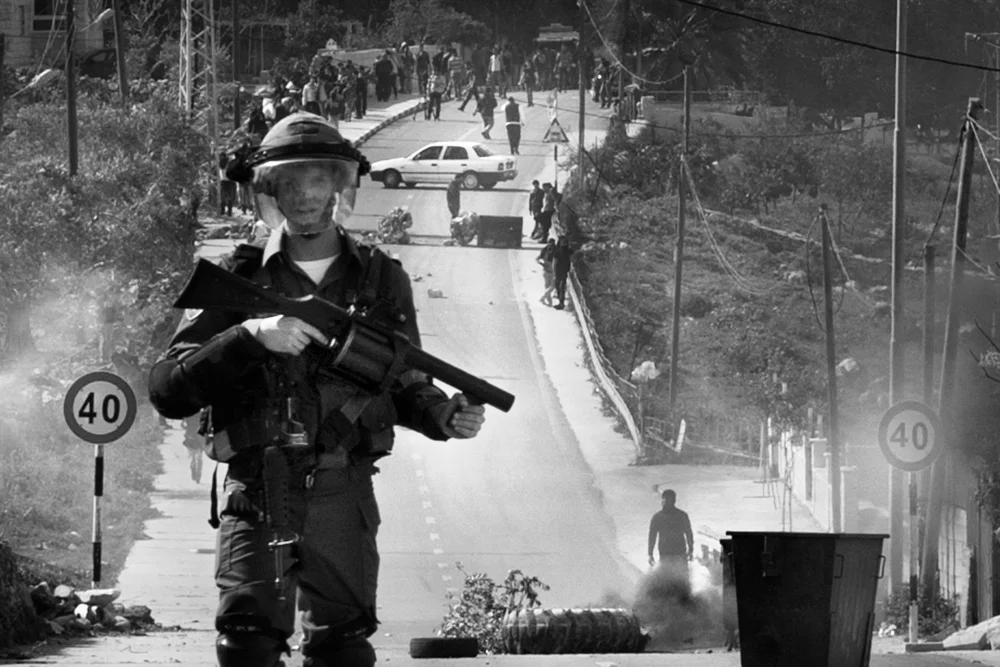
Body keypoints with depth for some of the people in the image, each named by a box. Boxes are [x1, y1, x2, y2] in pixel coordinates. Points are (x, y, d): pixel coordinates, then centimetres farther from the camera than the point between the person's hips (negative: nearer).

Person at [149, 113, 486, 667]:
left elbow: (404, 387, 18)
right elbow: (167, 390, -7)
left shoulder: (379, 279, 9)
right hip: (258, 495, -2)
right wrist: (251, 335, -21)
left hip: (345, 497, 2)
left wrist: (446, 416, -4)